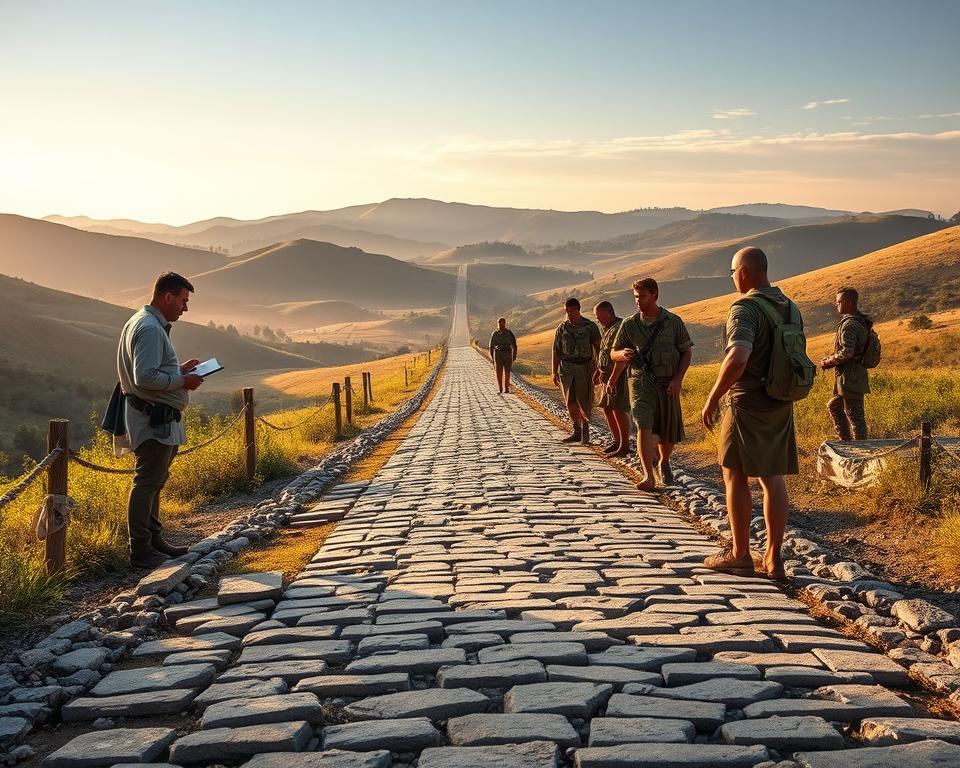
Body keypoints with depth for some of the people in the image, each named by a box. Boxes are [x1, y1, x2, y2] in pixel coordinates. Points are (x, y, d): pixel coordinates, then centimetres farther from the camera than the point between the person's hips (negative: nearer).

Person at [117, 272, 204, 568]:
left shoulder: (148, 324, 16)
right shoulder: (149, 328, -18)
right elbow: (145, 377, -26)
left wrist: (179, 368, 12)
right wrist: (182, 381, -16)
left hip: (158, 418, 12)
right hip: (153, 419, -12)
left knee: (155, 481, 19)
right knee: (148, 482, -6)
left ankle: (154, 540, 30)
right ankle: (140, 551, 0)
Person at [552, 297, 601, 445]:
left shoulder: (590, 327, -1)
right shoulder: (562, 328, 7)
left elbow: (597, 348, -1)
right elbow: (556, 351, 9)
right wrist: (555, 372, 4)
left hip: (584, 367, -3)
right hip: (566, 368, 3)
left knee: (584, 402, -4)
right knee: (571, 402, 4)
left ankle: (585, 429, 15)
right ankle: (577, 432, 14)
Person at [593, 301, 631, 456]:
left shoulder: (620, 328, -16)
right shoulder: (608, 329, 16)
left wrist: (612, 379, -27)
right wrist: (597, 372, 25)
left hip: (620, 375, -10)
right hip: (608, 376, 10)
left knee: (619, 409, -10)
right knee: (607, 408, 12)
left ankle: (625, 446, -6)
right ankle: (617, 441, 22)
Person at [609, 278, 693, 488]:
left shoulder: (673, 322, -3)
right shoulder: (629, 324, 0)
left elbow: (687, 352, 3)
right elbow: (614, 354, 7)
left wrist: (678, 378, -10)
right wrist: (622, 354, -18)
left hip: (668, 385, 1)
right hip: (641, 383, -1)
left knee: (669, 433, 8)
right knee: (644, 425, -20)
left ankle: (663, 462, 40)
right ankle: (649, 477, -21)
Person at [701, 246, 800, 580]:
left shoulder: (745, 309, -17)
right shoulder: (790, 308, 10)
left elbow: (737, 359, -30)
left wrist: (712, 399, -21)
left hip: (747, 405, -8)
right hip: (781, 406, 8)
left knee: (735, 476, 4)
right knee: (773, 478, 9)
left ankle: (739, 554, 9)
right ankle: (772, 558, 11)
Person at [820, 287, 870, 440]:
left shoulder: (849, 324, -18)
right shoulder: (861, 322, 14)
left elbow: (846, 352, -27)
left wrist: (828, 362, -11)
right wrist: (831, 360, 10)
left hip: (850, 378, -10)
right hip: (857, 375, 10)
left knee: (855, 416, -3)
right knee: (833, 406, 23)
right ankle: (846, 441, 27)